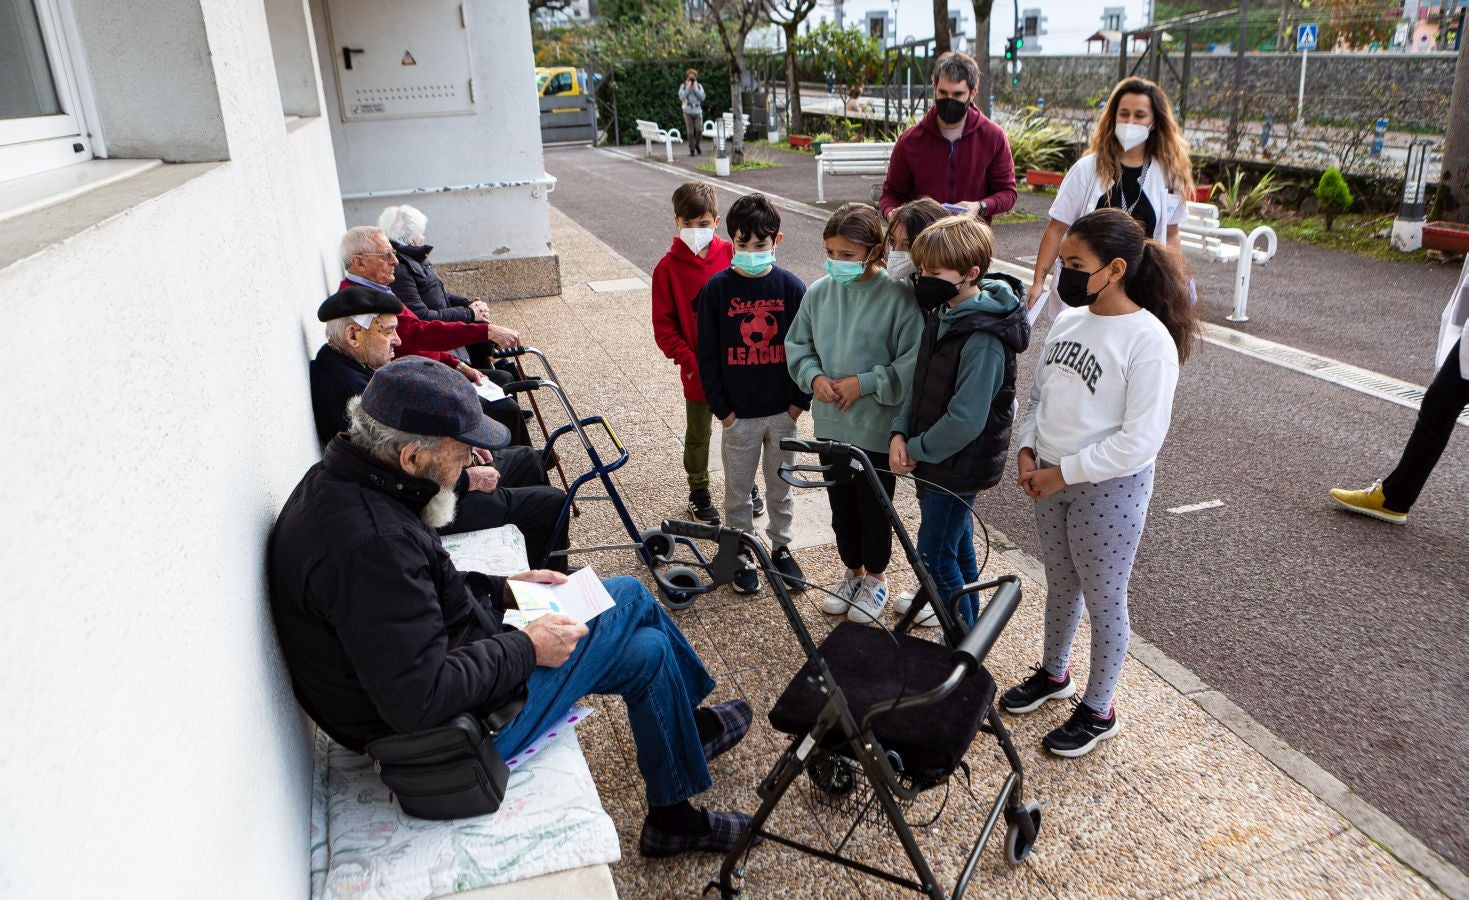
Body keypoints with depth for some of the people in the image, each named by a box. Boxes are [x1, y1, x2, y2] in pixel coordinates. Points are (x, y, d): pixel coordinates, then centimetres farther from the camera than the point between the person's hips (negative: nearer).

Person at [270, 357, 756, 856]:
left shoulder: (341, 480, -2)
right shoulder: (370, 542, -34)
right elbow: (418, 699, -34)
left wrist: (500, 589, 4)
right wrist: (525, 648, -22)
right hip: (442, 722, -9)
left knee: (628, 594, 13)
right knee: (649, 653, 0)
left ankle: (684, 724, 38)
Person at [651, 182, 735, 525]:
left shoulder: (730, 255, -5)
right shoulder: (668, 267, -8)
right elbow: (664, 326, -6)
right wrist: (689, 362, -14)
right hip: (698, 369, -1)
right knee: (698, 434, 14)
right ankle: (699, 493, 32)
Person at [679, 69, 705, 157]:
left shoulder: (699, 86, 10)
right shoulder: (683, 86, 6)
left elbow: (702, 97, -1)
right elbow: (681, 97, -8)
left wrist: (695, 88, -6)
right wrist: (688, 88, -9)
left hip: (698, 111, 1)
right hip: (688, 111, -1)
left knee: (699, 130, -11)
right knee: (690, 132, -4)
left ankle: (697, 145, 14)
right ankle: (692, 150, 5)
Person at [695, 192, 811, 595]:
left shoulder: (791, 287, -5)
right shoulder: (717, 289, -8)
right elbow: (707, 354, -4)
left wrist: (800, 400, -3)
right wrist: (721, 407, -7)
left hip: (783, 411, 1)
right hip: (738, 414, -1)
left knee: (781, 486, 16)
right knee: (738, 490, 12)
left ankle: (781, 548, 34)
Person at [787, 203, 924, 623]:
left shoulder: (897, 297, -17)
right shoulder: (818, 292, -3)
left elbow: (913, 362, -17)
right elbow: (797, 345, 8)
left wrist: (865, 383, -20)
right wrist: (814, 377, -10)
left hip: (877, 428, -4)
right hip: (830, 424, 5)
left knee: (874, 508, 13)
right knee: (840, 504, 20)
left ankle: (875, 578, 36)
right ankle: (853, 572, 42)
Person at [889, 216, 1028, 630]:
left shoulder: (983, 338, -26)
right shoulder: (941, 314, 4)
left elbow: (965, 419, -27)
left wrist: (917, 448, -15)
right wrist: (900, 432, -4)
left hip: (959, 464, -9)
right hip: (934, 456, 9)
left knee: (935, 554, -1)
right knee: (956, 545, 22)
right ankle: (967, 618, 40)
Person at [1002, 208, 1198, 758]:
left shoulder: (1149, 341, -20)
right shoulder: (1068, 319, 2)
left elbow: (1141, 441, -22)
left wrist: (1062, 472, -18)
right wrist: (1028, 450, -2)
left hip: (1109, 488, -6)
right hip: (1051, 481, 7)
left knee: (1104, 601, 10)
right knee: (1060, 584, 23)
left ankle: (1098, 711, 29)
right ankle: (1053, 674, 46)